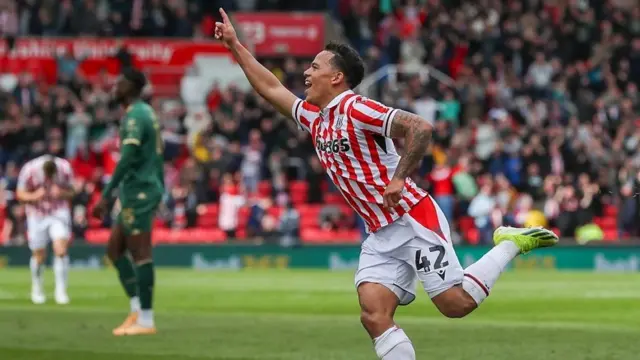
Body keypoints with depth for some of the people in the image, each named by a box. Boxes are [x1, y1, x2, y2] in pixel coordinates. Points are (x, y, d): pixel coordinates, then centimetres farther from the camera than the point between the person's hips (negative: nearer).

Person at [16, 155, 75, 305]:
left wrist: (62, 193, -26)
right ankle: (37, 289, 27)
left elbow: (71, 192, -3)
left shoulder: (65, 168, -17)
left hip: (59, 212, 0)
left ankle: (60, 291, -7)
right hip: (37, 214, 0)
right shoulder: (29, 170, -19)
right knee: (39, 255, 3)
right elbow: (20, 194, -8)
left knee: (61, 250, -17)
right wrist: (34, 196, -29)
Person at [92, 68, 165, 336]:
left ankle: (146, 321, -5)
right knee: (115, 249, 12)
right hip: (138, 193, 10)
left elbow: (127, 159, -22)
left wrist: (106, 195, -22)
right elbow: (158, 156, 21)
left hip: (138, 192, -10)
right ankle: (137, 310, 10)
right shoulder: (147, 113, 18)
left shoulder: (134, 116, -13)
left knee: (140, 253, -7)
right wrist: (160, 192, 25)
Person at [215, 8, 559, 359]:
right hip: (381, 236, 8)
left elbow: (420, 127, -22)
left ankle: (511, 243, 9)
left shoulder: (356, 109, -12)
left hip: (414, 221, -8)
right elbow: (271, 88, 26)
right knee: (373, 315, -11)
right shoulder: (314, 117, 14)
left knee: (456, 304, -12)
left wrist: (399, 177, -24)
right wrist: (234, 45, 24)